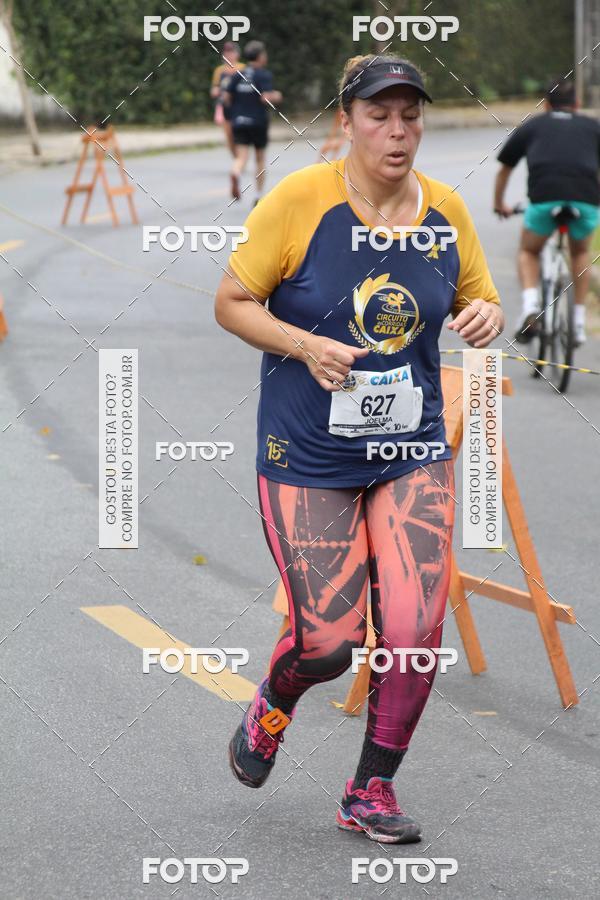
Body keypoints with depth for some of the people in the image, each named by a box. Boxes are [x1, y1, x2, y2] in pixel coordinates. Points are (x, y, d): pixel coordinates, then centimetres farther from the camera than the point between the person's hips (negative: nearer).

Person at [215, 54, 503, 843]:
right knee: (329, 641, -4)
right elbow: (231, 302, -6)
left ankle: (371, 791, 15)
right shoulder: (298, 200, -11)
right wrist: (307, 346, -22)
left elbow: (480, 298, 15)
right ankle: (272, 711, 33)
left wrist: (487, 316, -10)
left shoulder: (446, 210, 1)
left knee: (415, 631, -7)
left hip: (413, 452, 3)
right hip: (308, 453, -3)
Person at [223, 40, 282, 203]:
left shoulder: (238, 75, 7)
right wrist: (276, 97, 0)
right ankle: (259, 196, 18)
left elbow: (227, 98, 5)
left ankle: (235, 174, -41)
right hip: (258, 122, -3)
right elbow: (266, 98, -19)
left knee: (241, 157, -5)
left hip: (239, 121, 3)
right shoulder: (264, 75, -8)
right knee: (260, 158, 14)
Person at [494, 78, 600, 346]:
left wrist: (499, 204, 52)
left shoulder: (531, 126, 26)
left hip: (544, 197, -1)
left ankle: (530, 304, -1)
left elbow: (504, 169, 36)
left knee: (528, 252, 25)